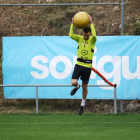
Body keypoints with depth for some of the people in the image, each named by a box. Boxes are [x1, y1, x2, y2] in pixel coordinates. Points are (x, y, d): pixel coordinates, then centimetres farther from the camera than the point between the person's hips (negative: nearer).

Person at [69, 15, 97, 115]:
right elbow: (71, 35, -16)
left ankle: (83, 105, 27)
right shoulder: (80, 38, 1)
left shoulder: (92, 40, -6)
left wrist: (91, 24, -31)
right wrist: (72, 24, -23)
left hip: (87, 66, -1)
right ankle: (77, 87, 25)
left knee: (84, 87, 8)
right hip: (79, 64, 2)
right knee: (73, 82, -15)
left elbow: (94, 36, -30)